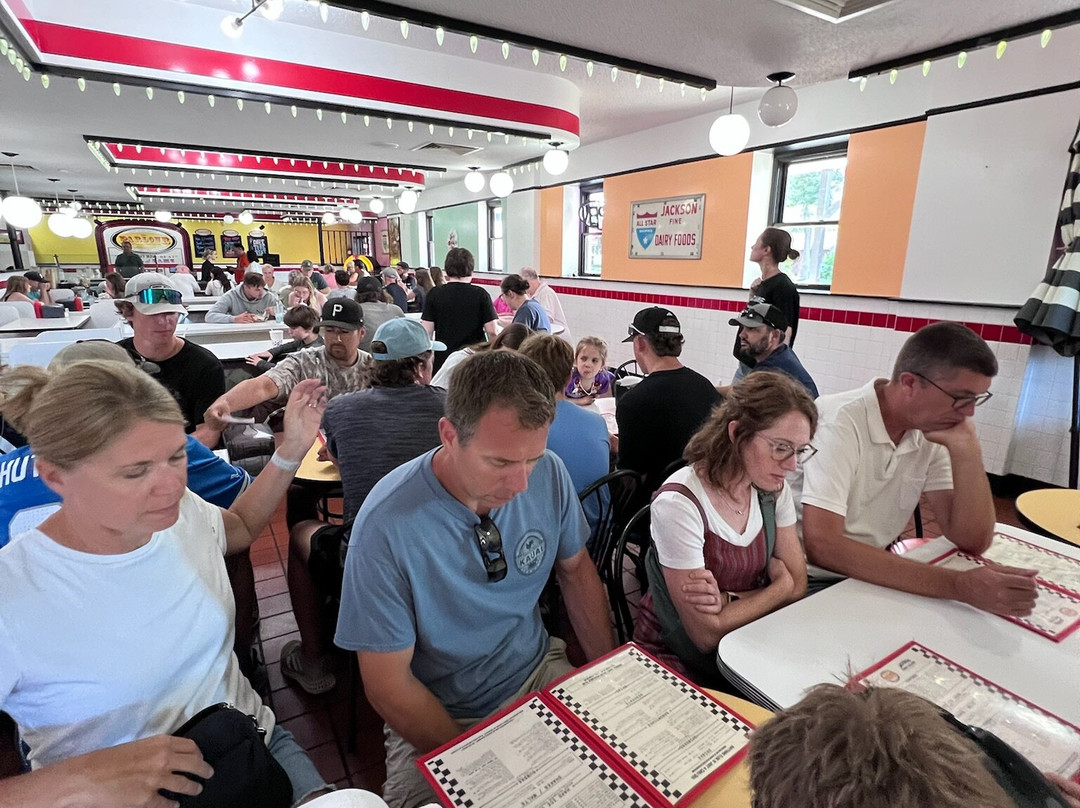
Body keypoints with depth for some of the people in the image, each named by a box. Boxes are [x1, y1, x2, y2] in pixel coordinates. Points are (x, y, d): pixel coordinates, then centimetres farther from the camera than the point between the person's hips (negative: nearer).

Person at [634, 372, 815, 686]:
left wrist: (726, 601, -20)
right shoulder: (679, 503, -26)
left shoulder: (773, 489, -4)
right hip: (676, 660, -6)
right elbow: (707, 635, -22)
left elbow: (797, 583, -2)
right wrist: (778, 587, -10)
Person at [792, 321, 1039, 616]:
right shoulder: (837, 422, -24)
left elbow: (972, 541, -5)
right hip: (812, 582, -7)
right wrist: (957, 584, -34)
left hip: (875, 576, 7)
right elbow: (822, 546, -32)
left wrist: (966, 449, -17)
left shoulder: (931, 431, -1)